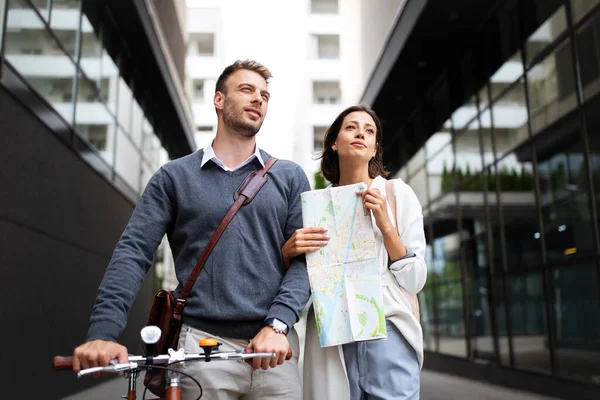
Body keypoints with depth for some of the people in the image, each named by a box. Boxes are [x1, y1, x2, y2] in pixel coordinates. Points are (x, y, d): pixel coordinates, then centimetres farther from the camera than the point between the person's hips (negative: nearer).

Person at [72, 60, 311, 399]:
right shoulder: (175, 176, 6)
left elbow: (305, 257, 1)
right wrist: (104, 331, -13)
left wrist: (277, 325, -14)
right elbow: (134, 252, -1)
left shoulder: (291, 177, 8)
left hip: (273, 347, 2)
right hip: (202, 344, -1)